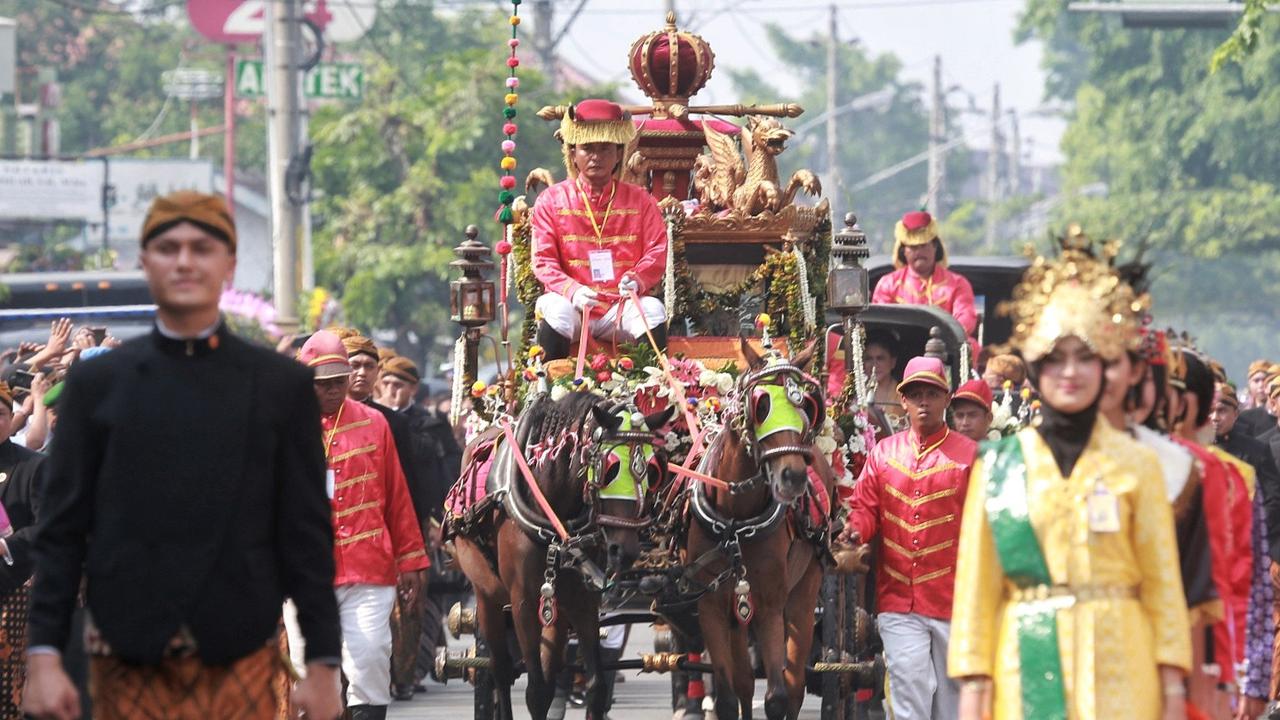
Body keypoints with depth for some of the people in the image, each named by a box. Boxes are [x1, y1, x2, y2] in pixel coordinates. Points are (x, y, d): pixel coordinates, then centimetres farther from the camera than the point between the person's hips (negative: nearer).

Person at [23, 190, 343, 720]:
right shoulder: (97, 383, 7)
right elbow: (61, 529, 5)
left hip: (240, 656, 0)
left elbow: (306, 533, 6)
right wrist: (43, 655, -4)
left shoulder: (281, 386, 6)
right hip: (130, 665, 0)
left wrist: (323, 663, 1)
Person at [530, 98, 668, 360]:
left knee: (653, 310, -30)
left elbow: (657, 252, 2)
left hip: (622, 309, 1)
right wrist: (572, 290, -23)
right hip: (575, 305, -1)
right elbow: (544, 260, -2)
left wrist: (637, 280, -21)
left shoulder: (640, 201, 10)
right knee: (557, 310, -35)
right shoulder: (551, 200, 6)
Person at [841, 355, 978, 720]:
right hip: (898, 599, 1)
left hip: (952, 602, -1)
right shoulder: (884, 452, 9)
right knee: (911, 689, -9)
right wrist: (855, 530, -15)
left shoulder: (968, 455, 0)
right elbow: (864, 507, 9)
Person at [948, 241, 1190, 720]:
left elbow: (1162, 582, 6)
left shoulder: (1135, 464, 7)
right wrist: (973, 680, 0)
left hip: (1117, 669, 0)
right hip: (1028, 669, 0)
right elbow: (976, 586, 7)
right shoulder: (998, 465, 7)